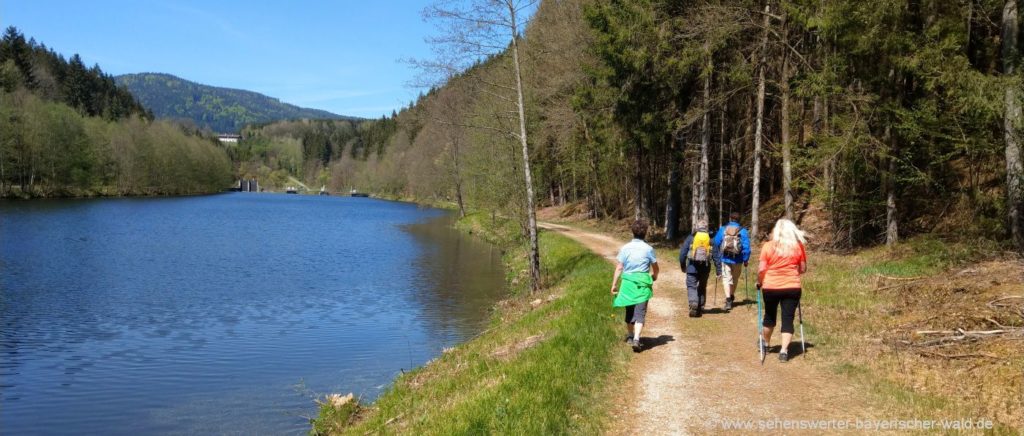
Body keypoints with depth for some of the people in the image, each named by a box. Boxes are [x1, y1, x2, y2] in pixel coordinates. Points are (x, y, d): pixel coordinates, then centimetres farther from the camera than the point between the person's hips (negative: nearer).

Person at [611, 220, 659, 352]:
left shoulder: (625, 248, -1)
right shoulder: (648, 249, -4)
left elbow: (619, 268, -4)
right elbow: (655, 267, 5)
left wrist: (614, 284, 1)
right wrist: (654, 276, 27)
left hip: (628, 282, 2)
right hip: (643, 283, -2)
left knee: (629, 310, 18)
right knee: (640, 313, -3)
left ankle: (630, 336, 33)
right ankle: (636, 338, -18)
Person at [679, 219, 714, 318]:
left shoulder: (690, 238, 0)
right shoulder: (710, 240, 6)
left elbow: (683, 253, 1)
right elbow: (716, 256, 5)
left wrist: (683, 266, 14)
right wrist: (719, 270, 8)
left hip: (692, 267, -3)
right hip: (705, 268, 3)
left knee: (691, 287, -2)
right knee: (702, 288, 18)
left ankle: (693, 305, -26)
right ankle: (700, 308, 22)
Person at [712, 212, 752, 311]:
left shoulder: (722, 229, -2)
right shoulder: (743, 231, -5)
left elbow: (716, 244, 0)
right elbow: (746, 247, -9)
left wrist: (717, 258, 11)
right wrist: (745, 260, 0)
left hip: (725, 259, -1)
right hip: (737, 260, 1)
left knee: (726, 278, -1)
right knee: (735, 279, 20)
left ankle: (728, 300, -18)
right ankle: (731, 297, 38)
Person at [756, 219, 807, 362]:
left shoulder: (768, 246, -5)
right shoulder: (798, 246, 1)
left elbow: (761, 269, -8)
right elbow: (803, 269, 7)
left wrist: (759, 282, 8)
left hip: (770, 287, 0)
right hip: (792, 287, 0)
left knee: (769, 316, 17)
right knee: (788, 319, 4)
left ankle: (766, 344, 35)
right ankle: (784, 351, -4)